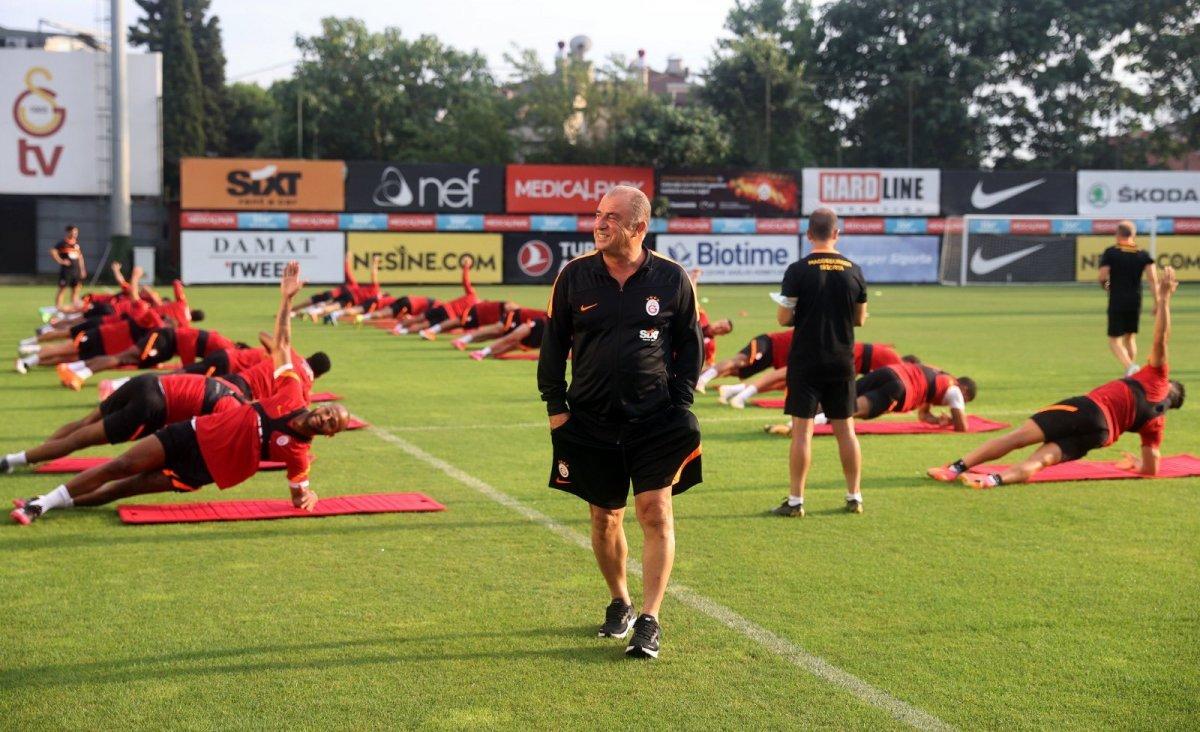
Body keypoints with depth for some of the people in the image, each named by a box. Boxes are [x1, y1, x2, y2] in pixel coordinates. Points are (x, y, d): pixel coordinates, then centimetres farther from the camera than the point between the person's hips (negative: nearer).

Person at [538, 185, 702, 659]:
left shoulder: (671, 278, -2)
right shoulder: (575, 276, 0)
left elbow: (690, 343, 8)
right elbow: (553, 344, 8)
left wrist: (680, 400, 0)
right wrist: (555, 406, 3)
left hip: (656, 420, -2)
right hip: (591, 421, 2)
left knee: (655, 514, -9)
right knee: (605, 518, 11)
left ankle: (650, 621, -4)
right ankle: (619, 603, 31)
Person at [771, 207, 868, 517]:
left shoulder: (798, 270, -10)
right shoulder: (854, 271, 2)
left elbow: (784, 318, -10)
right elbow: (860, 319, 10)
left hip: (806, 361, -3)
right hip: (842, 363, 4)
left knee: (802, 430, -1)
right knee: (845, 429, 11)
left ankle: (795, 500, 1)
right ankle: (854, 497, 17)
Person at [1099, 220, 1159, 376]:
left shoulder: (1110, 253, -4)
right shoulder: (1143, 254, 5)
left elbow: (1103, 277, -10)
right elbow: (1153, 278, -5)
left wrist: (1106, 286, 12)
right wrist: (1157, 302, -5)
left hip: (1116, 303, -4)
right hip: (1136, 302, 4)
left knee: (1114, 340, 0)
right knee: (1130, 337, 20)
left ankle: (1129, 366, -24)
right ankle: (1131, 368, 19)